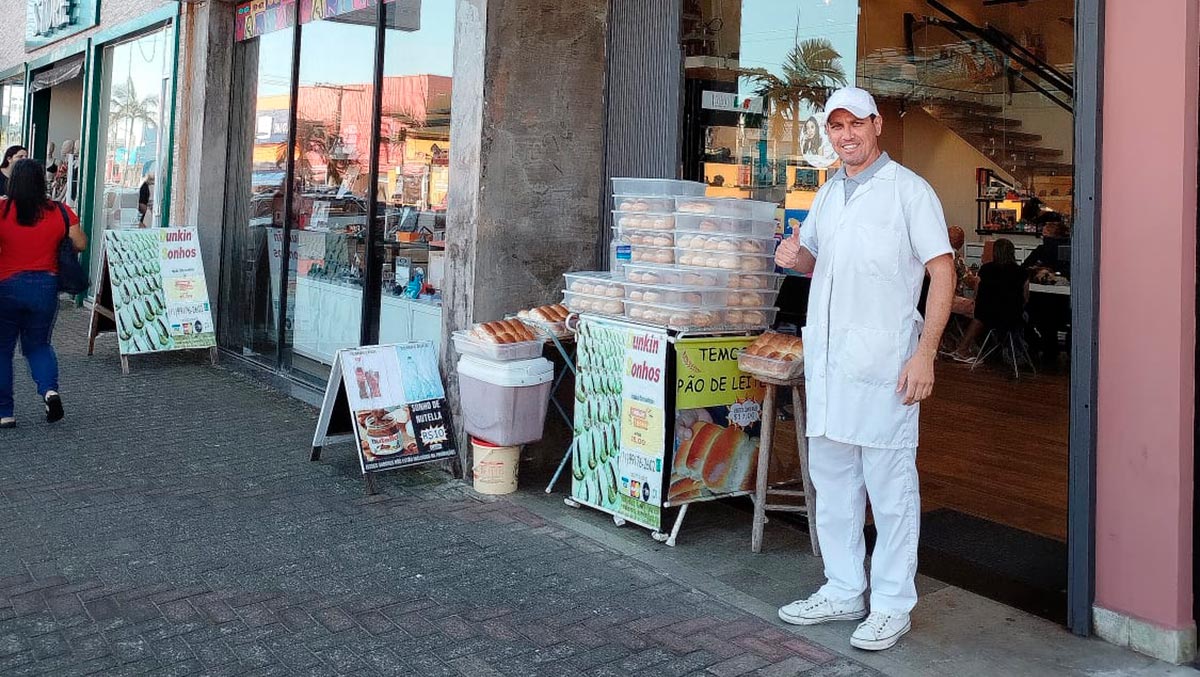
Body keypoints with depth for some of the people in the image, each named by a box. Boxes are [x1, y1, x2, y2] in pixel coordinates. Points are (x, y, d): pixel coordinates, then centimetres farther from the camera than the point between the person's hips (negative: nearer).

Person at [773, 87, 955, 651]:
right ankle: (843, 591, 26)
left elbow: (942, 272, -9)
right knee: (831, 480, 13)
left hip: (883, 362, -7)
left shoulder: (908, 191, -5)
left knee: (890, 486, -1)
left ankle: (892, 605, 11)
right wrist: (795, 257, 2)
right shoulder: (828, 193, 16)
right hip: (826, 358, 7)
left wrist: (924, 353, -18)